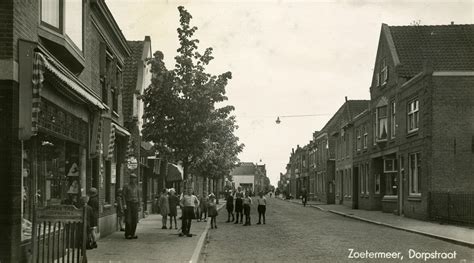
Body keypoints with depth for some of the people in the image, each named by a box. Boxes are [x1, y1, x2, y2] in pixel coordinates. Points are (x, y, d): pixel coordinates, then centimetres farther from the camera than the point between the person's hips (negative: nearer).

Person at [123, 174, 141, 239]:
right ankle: (127, 234, -2)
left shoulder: (136, 187, 13)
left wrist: (139, 206, 11)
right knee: (128, 220, -8)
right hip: (128, 204, -4)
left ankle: (132, 234, 7)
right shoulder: (126, 186, 0)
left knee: (134, 220, -1)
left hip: (135, 204, 4)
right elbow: (123, 195, -3)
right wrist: (124, 204, -14)